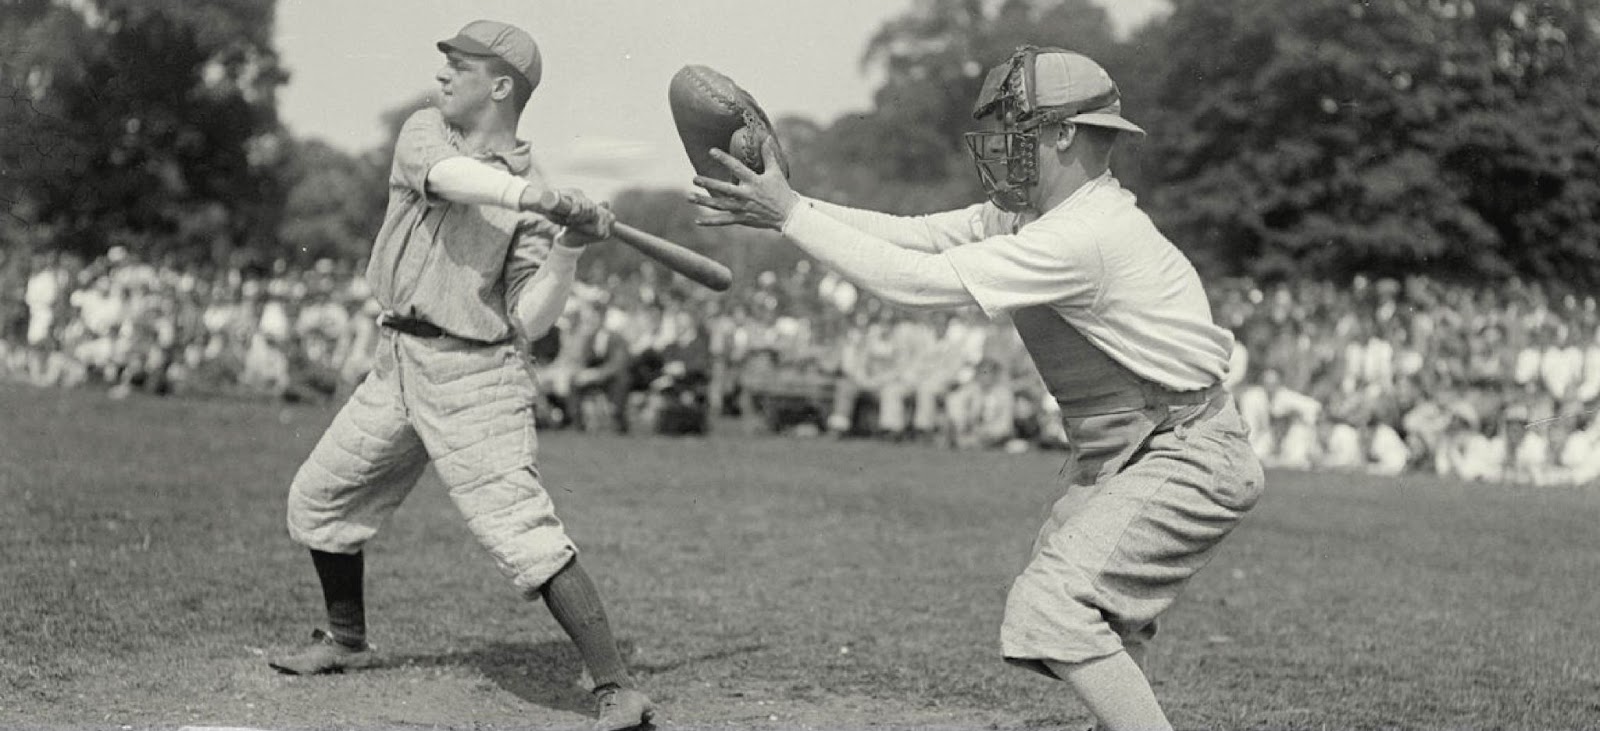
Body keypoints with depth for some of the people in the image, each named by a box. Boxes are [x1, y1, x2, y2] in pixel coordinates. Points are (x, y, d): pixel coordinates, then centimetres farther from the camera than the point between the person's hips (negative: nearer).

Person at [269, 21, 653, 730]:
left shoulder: (533, 191, -6)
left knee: (523, 531, -17)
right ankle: (346, 639, 41)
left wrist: (569, 247, -25)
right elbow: (442, 175, -23)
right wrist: (533, 195, -38)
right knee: (317, 498, 17)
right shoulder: (424, 131, 4)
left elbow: (531, 320, -11)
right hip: (398, 362, 6)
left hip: (474, 375, -6)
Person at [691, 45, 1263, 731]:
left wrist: (790, 213, -25)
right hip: (1115, 454, 11)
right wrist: (785, 206, -10)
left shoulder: (1080, 236, -26)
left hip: (1187, 457, -11)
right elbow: (916, 234, 0)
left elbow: (917, 281, -29)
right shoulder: (1028, 211, 4)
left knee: (1051, 606, -21)